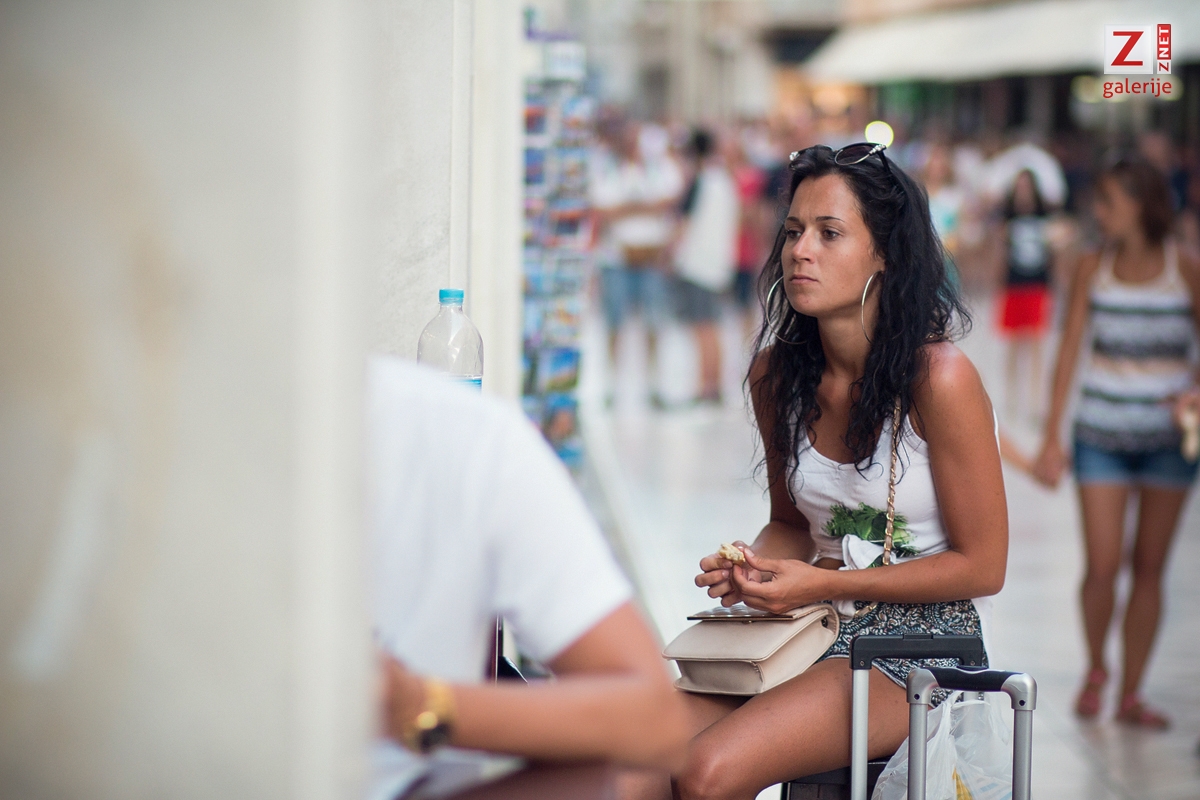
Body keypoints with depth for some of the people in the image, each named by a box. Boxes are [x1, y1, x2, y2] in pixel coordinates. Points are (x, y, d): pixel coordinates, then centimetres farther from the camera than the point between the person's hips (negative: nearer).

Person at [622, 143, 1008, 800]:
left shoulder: (940, 378, -15)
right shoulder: (776, 373, 4)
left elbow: (981, 566, -10)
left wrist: (823, 585, -16)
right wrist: (751, 570, -5)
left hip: (921, 633, -5)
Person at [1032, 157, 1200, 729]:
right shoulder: (1094, 269, 0)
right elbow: (1069, 353, 2)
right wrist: (1051, 439, -1)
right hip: (1102, 436, 0)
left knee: (1150, 569, 5)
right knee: (1102, 566, -6)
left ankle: (1131, 695, 15)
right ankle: (1095, 666, 22)